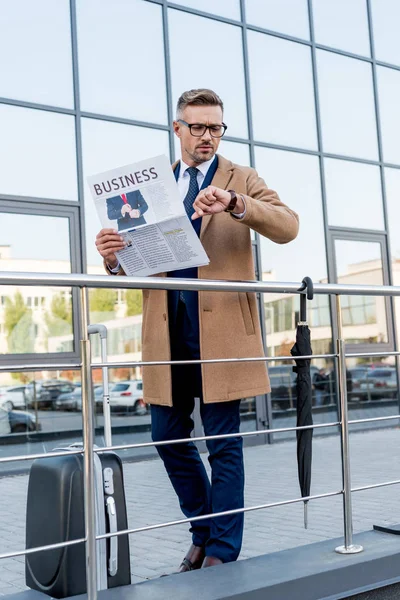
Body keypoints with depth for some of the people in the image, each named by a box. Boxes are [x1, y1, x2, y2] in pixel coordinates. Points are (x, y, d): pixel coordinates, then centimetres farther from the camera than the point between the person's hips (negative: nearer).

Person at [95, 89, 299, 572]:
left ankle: (223, 553, 13)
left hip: (220, 328, -4)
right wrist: (114, 257, -13)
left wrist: (234, 203, -27)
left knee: (224, 443, 0)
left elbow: (287, 227, -11)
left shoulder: (240, 180, 6)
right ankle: (204, 531, 29)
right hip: (166, 331, 4)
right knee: (168, 437, 9)